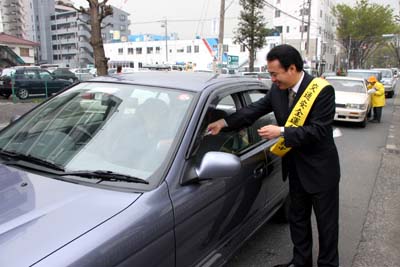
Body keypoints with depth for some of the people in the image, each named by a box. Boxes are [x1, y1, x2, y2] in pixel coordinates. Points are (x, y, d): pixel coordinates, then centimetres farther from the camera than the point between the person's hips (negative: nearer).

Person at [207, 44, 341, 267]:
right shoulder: (278, 89, -2)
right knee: (298, 218, 19)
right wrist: (224, 122, -10)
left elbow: (319, 130, -25)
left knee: (326, 222, 10)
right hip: (296, 167, 6)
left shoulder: (322, 90, -20)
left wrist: (281, 132, -27)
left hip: (321, 169, -6)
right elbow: (255, 109, -1)